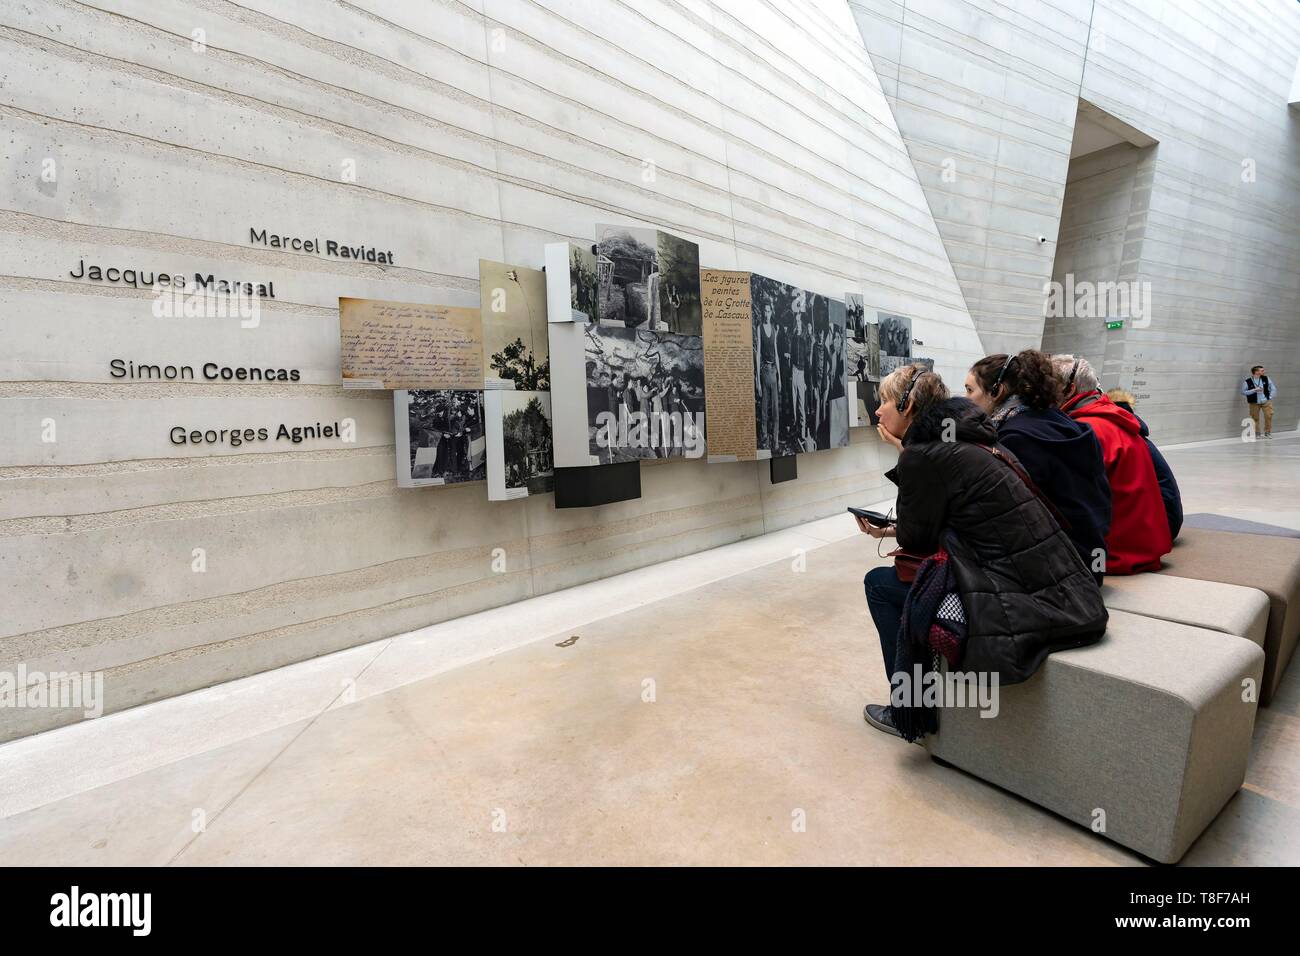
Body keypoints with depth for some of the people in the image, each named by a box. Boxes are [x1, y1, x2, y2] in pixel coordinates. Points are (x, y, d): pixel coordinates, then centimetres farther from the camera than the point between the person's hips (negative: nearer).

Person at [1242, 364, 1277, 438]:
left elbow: (1273, 388, 9)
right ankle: (1257, 433, 18)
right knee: (1255, 418, 5)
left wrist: (1270, 397, 1)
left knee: (1269, 416, -4)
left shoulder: (1266, 379, 3)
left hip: (1266, 402, 2)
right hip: (1254, 403, -2)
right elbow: (1243, 392, -8)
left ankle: (1267, 432, 10)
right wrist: (1254, 390, -18)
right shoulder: (1247, 382, -8)